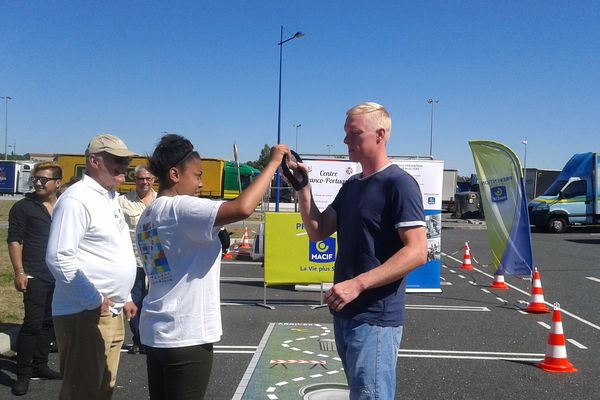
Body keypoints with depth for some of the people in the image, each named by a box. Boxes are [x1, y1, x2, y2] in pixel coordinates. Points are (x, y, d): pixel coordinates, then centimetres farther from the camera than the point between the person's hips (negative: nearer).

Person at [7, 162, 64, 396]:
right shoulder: (23, 207, -2)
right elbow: (14, 240, -6)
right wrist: (19, 272, -13)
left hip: (60, 277, 5)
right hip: (35, 277, -5)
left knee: (48, 322, 12)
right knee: (33, 323, -7)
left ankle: (40, 366, 25)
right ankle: (23, 374, 4)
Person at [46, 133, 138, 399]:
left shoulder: (109, 198, 14)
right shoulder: (77, 199, -15)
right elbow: (59, 258, -22)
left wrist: (124, 297, 20)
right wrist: (94, 300, -18)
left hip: (111, 312, 9)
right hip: (85, 314, -9)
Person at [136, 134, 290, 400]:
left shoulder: (148, 216, 13)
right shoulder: (180, 208, -16)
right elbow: (242, 208, -28)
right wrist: (273, 162, -18)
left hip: (156, 333, 9)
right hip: (185, 336, -9)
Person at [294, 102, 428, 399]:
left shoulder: (399, 184, -13)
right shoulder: (351, 185, 13)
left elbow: (417, 252, -20)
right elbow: (318, 231, 11)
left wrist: (358, 283, -25)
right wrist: (303, 188, -2)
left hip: (375, 318, -8)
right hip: (345, 313, 9)